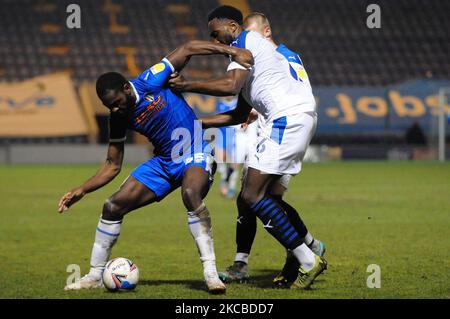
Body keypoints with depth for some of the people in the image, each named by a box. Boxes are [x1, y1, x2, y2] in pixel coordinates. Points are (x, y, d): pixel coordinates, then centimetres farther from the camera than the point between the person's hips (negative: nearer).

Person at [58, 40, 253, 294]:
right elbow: (113, 165, 7)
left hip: (195, 155, -6)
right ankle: (95, 275, 14)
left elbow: (188, 49, -12)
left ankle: (211, 273, -35)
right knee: (112, 207, -2)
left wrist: (232, 51, -20)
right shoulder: (119, 119, -2)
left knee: (191, 194, -38)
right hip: (163, 162, 6)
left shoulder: (151, 82, -17)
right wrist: (82, 190, -5)